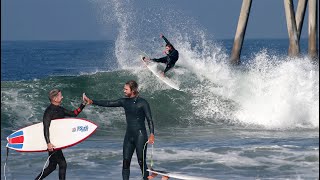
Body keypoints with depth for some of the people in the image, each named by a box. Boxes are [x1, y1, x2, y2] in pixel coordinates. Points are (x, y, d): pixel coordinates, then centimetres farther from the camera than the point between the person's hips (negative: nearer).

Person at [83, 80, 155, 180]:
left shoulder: (142, 103, -8)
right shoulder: (124, 101, 8)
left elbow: (149, 120, -10)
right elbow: (108, 103, 6)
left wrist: (152, 134, -22)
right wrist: (92, 102, -2)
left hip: (140, 135, -6)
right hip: (129, 136, 6)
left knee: (141, 162, -5)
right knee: (126, 162, 1)